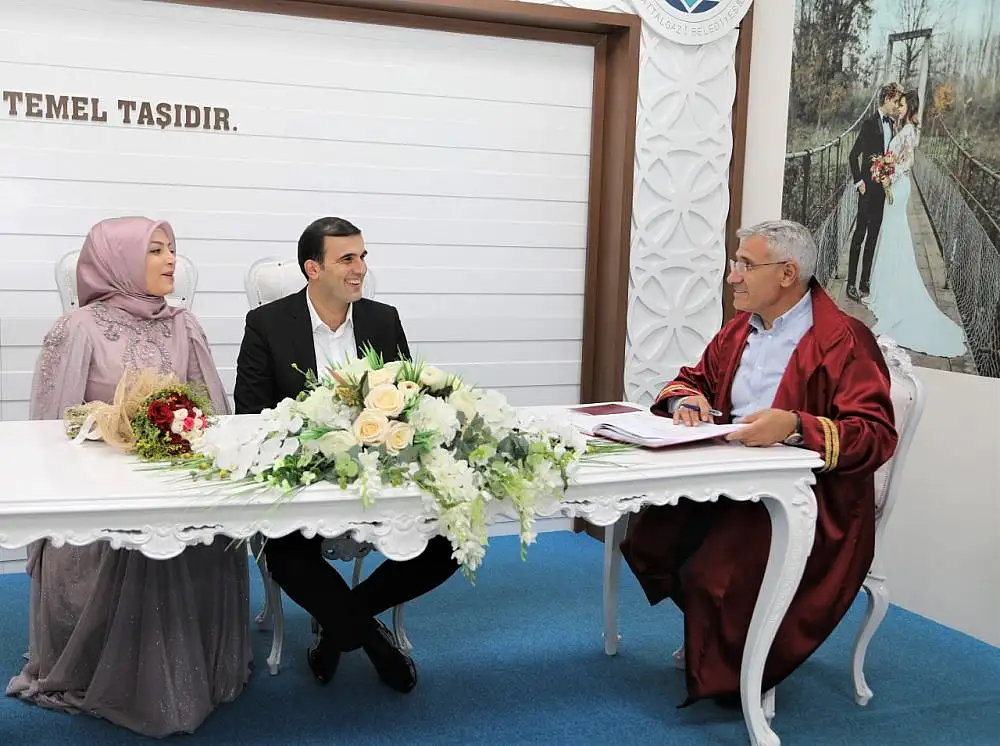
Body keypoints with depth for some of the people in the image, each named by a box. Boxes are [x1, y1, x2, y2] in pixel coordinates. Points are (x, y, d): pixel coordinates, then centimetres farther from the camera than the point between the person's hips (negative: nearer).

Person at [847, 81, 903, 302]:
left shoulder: (891, 124, 11)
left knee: (874, 236, 10)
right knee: (860, 235, -3)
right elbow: (854, 155, -11)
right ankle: (851, 285, 1)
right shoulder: (870, 123, -11)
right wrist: (858, 182, -13)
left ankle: (865, 282, 17)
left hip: (883, 188, 7)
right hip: (869, 188, -7)